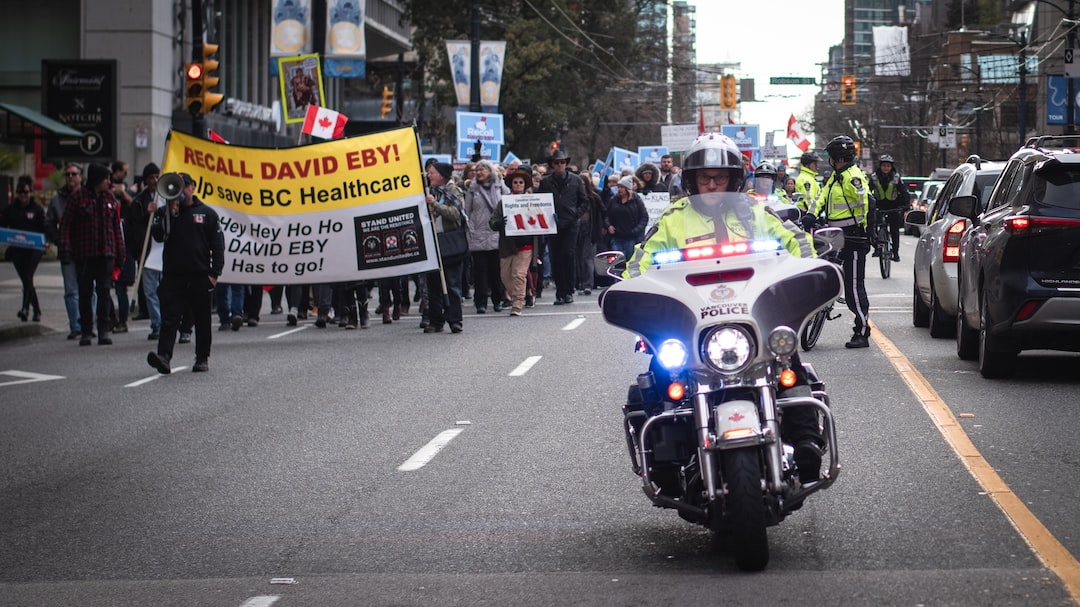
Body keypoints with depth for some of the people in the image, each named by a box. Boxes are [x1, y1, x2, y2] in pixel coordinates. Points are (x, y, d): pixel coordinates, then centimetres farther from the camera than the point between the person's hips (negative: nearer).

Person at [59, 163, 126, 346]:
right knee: (85, 293, 3)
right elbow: (66, 224, -2)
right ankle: (85, 331, 9)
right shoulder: (79, 198, -1)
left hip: (106, 253, 2)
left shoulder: (110, 197, 11)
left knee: (104, 291, -4)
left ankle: (104, 330, -3)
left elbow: (117, 227, 13)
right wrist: (65, 247, -13)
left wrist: (120, 254, 10)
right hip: (84, 254, -2)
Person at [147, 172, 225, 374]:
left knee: (202, 320, 8)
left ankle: (202, 358, 20)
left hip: (200, 276, 0)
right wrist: (170, 213, -13)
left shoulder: (207, 213, 7)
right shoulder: (165, 212, 10)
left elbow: (218, 245, 6)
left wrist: (214, 273, -3)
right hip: (172, 276, 0)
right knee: (169, 318, -11)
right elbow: (158, 236, -6)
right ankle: (164, 357, -21)